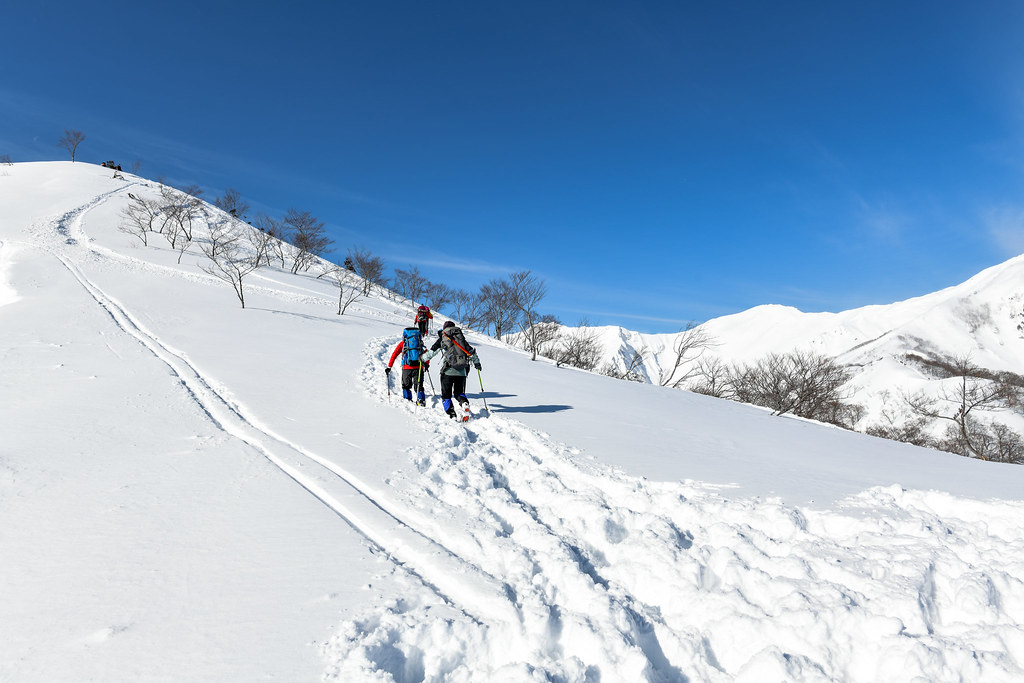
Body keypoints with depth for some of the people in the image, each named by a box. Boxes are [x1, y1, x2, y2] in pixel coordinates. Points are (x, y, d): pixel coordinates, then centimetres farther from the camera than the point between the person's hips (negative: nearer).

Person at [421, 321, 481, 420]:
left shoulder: (442, 338, 8)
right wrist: (477, 363, 31)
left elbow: (432, 351, 9)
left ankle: (452, 415, -8)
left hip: (449, 370, -3)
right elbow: (471, 351, 18)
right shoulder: (461, 337, 17)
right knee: (459, 392, 17)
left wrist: (423, 358, 26)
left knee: (446, 394, 8)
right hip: (462, 371, 3)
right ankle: (464, 403, -16)